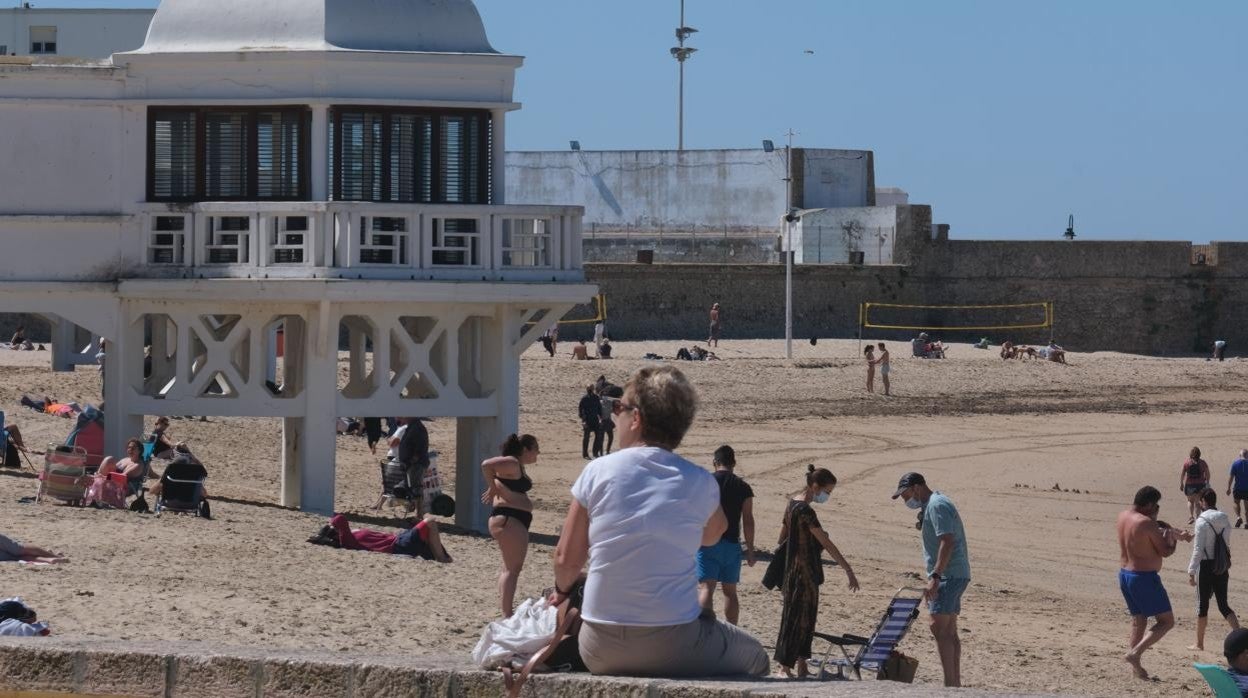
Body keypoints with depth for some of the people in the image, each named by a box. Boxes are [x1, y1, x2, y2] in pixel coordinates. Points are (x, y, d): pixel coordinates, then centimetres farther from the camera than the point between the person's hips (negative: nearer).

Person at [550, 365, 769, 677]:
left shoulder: (597, 472, -3)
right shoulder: (700, 484, -2)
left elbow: (566, 558, 4)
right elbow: (713, 533, 22)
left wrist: (563, 590, 24)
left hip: (600, 650, 1)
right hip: (673, 646, -1)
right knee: (754, 657, 25)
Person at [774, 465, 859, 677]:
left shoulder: (793, 503, 9)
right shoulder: (805, 511, -20)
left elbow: (782, 536, 17)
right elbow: (827, 543, -22)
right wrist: (848, 570, -22)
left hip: (794, 570, 10)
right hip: (804, 571, -10)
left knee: (806, 617, 14)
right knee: (796, 617, -3)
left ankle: (802, 667, 20)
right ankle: (785, 666, 2)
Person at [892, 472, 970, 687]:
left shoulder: (937, 506, -13)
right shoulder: (932, 505, 20)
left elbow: (947, 541, -22)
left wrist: (935, 576, -25)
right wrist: (935, 578, 22)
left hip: (949, 575, -11)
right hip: (953, 575, 11)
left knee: (939, 628, -14)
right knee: (949, 631, 12)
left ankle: (950, 683, -18)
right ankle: (956, 682, 14)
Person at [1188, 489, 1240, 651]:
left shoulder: (1202, 521, -14)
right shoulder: (1225, 520, 5)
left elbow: (1198, 549, -16)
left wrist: (1191, 572, -13)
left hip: (1206, 566, -5)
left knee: (1202, 605, 6)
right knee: (1223, 605, 10)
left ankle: (1199, 643, 16)